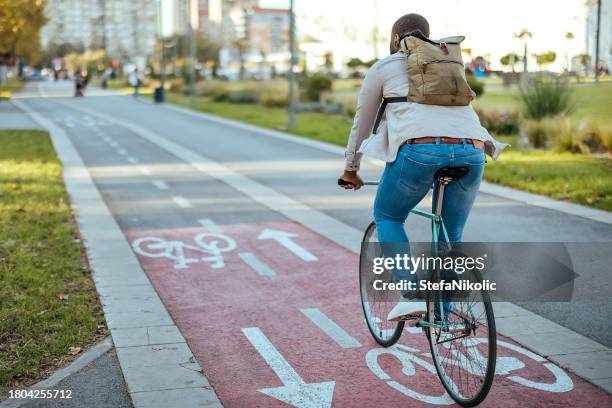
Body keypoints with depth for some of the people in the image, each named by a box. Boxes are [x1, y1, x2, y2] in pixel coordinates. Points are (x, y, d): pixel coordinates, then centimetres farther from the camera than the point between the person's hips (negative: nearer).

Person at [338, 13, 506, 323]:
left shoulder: (383, 68, 21)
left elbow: (362, 123, 29)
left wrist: (350, 170, 42)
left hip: (420, 149, -4)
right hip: (471, 152, 4)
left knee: (386, 217, 20)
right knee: (450, 237, 21)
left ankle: (413, 296, 5)